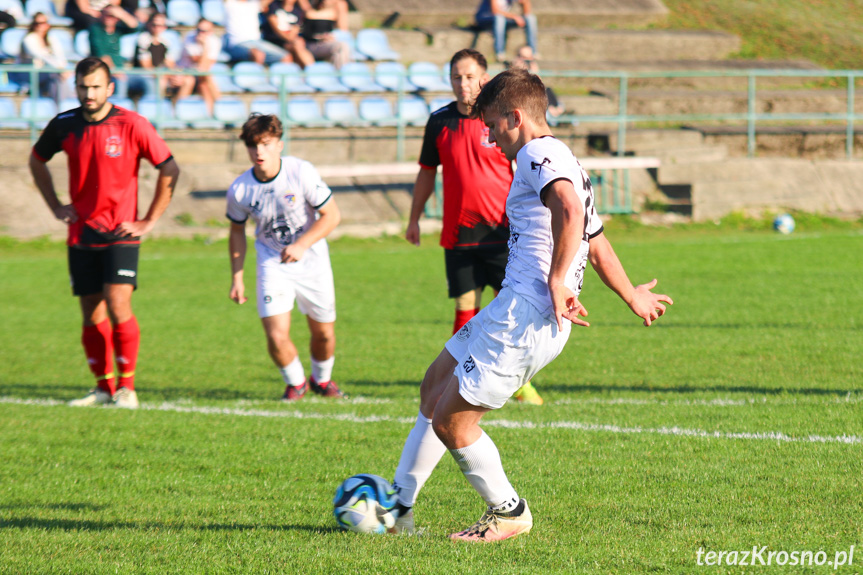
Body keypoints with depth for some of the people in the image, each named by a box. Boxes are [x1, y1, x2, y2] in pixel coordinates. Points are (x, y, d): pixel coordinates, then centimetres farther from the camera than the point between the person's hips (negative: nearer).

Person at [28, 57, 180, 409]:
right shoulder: (64, 126, 1)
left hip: (120, 233, -4)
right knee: (92, 315, 4)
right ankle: (104, 387, 16)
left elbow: (169, 170, -4)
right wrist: (56, 206, 12)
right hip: (81, 233, 4)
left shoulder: (131, 125, -10)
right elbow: (37, 161, 20)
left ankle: (126, 386, -4)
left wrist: (149, 221, -5)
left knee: (118, 305, -16)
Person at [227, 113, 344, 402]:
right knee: (277, 337, -13)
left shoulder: (301, 172, -20)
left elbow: (332, 215, -13)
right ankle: (295, 383, 18)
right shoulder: (239, 190, -14)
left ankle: (322, 379, 41)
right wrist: (237, 276, 4)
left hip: (312, 260, 0)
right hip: (273, 264, 0)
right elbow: (237, 230, 5)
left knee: (324, 334, 9)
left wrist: (302, 245, -25)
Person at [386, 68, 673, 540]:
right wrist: (632, 296, 45)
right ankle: (397, 506, 25)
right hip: (511, 309, 11)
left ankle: (508, 514, 12)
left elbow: (570, 211, -31)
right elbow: (597, 243, 33)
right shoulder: (564, 162, 22)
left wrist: (557, 281, -25)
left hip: (525, 316, -11)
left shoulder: (538, 153, -10)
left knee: (451, 422, -4)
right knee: (435, 387, 20)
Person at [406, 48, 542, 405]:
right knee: (466, 307, 3)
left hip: (501, 232, -2)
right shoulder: (440, 121, 6)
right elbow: (427, 172, 17)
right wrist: (414, 218, 19)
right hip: (458, 234, 2)